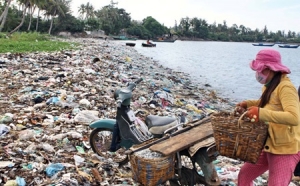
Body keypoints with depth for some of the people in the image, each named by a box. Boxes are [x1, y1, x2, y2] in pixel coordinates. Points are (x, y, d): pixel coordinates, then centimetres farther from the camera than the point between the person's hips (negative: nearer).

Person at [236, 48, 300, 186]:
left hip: (285, 149, -9)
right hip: (268, 145, 10)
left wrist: (261, 113, -39)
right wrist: (248, 104, 13)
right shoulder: (270, 86, 7)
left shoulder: (285, 87, -21)